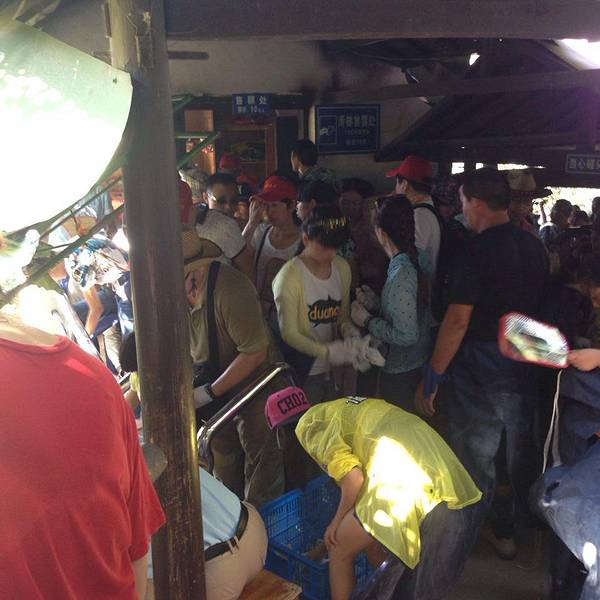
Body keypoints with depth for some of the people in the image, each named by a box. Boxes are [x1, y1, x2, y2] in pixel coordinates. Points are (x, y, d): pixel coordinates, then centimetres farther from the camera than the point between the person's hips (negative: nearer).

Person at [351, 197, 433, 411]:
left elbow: (407, 336, -27)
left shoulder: (399, 277, -29)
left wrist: (368, 321, -17)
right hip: (421, 365, 9)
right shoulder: (421, 259, -2)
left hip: (400, 374, -9)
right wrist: (375, 303, 3)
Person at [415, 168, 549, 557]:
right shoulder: (534, 247, 3)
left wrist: (431, 379, -16)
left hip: (481, 368, -7)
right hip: (525, 370, 7)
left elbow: (458, 320, -22)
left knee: (476, 460, 9)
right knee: (520, 455, 19)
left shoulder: (478, 249, -19)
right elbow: (539, 308, 11)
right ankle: (511, 531, 36)